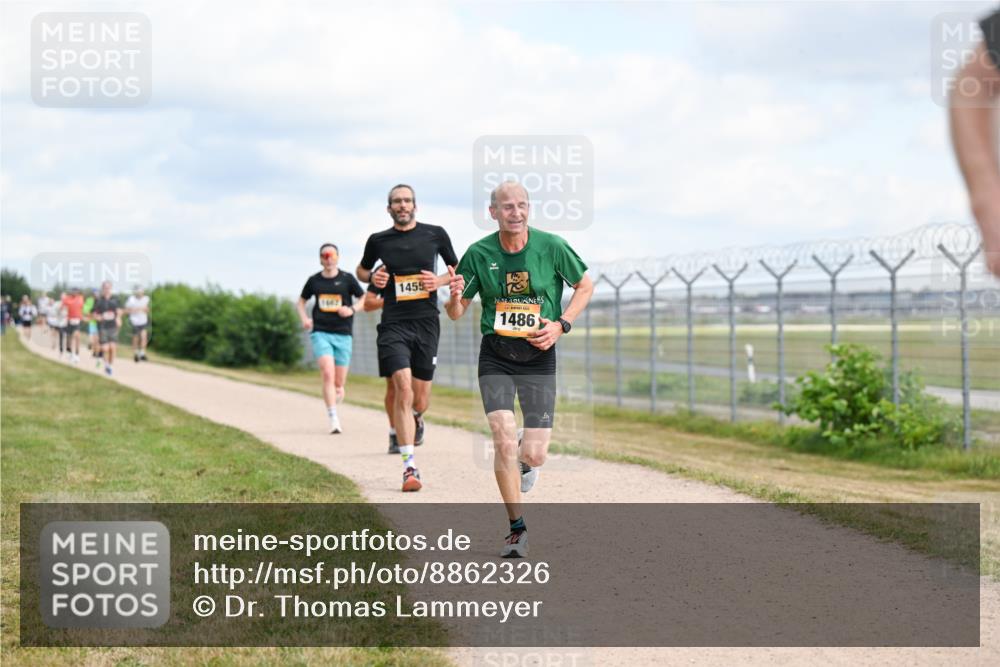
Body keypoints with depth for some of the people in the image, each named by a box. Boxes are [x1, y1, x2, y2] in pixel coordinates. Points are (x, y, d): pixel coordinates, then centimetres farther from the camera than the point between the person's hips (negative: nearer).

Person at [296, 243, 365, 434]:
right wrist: (304, 318, 2)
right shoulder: (314, 280, 7)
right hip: (320, 333, 0)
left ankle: (334, 406, 34)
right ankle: (334, 420, -20)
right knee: (328, 374, -19)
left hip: (343, 335, 0)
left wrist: (352, 309, -15)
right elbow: (301, 301, 21)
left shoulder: (347, 279, 2)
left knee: (339, 384, 4)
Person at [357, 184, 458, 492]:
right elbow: (361, 270, 23)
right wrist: (372, 277, 1)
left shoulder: (435, 234, 5)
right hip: (394, 324, -1)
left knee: (420, 397, 7)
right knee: (403, 387, -18)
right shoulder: (378, 241, 6)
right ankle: (409, 467, -19)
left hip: (426, 322, 1)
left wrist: (441, 280, -4)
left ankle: (415, 419, 47)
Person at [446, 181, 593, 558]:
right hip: (495, 356, 0)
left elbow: (585, 286, 7)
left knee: (534, 454, -6)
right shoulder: (478, 254, -4)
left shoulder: (552, 247, -7)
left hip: (538, 357, 0)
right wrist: (454, 297, -20)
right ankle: (517, 528, 4)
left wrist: (562, 325, -7)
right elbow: (456, 313, 3)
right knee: (503, 441, -13)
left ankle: (525, 460, 35)